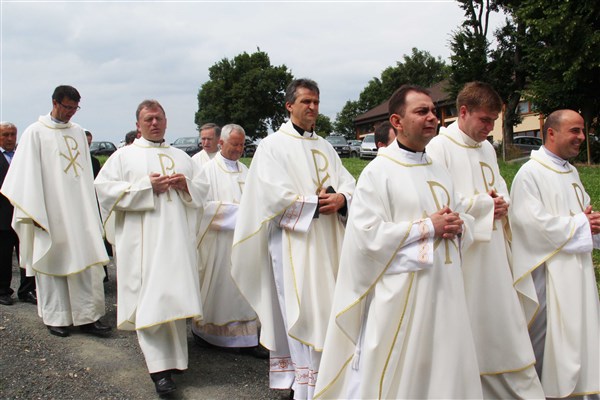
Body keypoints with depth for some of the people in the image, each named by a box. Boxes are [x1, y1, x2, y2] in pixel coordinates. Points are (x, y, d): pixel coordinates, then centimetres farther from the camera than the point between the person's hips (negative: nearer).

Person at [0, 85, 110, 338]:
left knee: (86, 261, 0)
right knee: (53, 261, 3)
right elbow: (29, 173, -6)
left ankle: (87, 317, 5)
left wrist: (91, 208, 11)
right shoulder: (35, 132, -2)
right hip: (51, 210, -4)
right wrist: (35, 213, -11)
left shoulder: (78, 132, 12)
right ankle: (56, 318, 15)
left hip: (79, 209, 4)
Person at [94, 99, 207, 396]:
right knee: (151, 299, -10)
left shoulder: (181, 157, 20)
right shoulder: (124, 156, 9)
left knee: (175, 297, 3)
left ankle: (174, 355, 17)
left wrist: (186, 184, -4)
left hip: (178, 238, 4)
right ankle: (160, 367, -10)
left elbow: (202, 188, 19)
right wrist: (146, 186, -10)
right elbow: (103, 187, -2)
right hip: (143, 240, -3)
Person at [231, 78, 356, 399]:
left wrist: (341, 199, -13)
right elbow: (275, 196, -13)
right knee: (303, 315, -6)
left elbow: (348, 183, 9)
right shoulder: (273, 145, -2)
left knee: (327, 311, 8)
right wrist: (318, 201, -11)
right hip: (293, 241, -6)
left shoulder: (324, 146, 17)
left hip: (327, 243, 6)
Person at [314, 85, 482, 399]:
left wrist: (458, 227, -4)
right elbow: (367, 234, -18)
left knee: (443, 368, 14)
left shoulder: (439, 172, 12)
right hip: (400, 294, -7)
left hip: (444, 290, 7)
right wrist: (427, 227, -16)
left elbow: (460, 220, 20)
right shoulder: (378, 171, -10)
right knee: (396, 375, 4)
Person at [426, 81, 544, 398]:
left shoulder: (487, 148, 14)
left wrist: (501, 203, -4)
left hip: (493, 254, 8)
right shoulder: (440, 147, -11)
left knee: (504, 323, 11)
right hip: (462, 256, -7)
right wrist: (486, 203, -10)